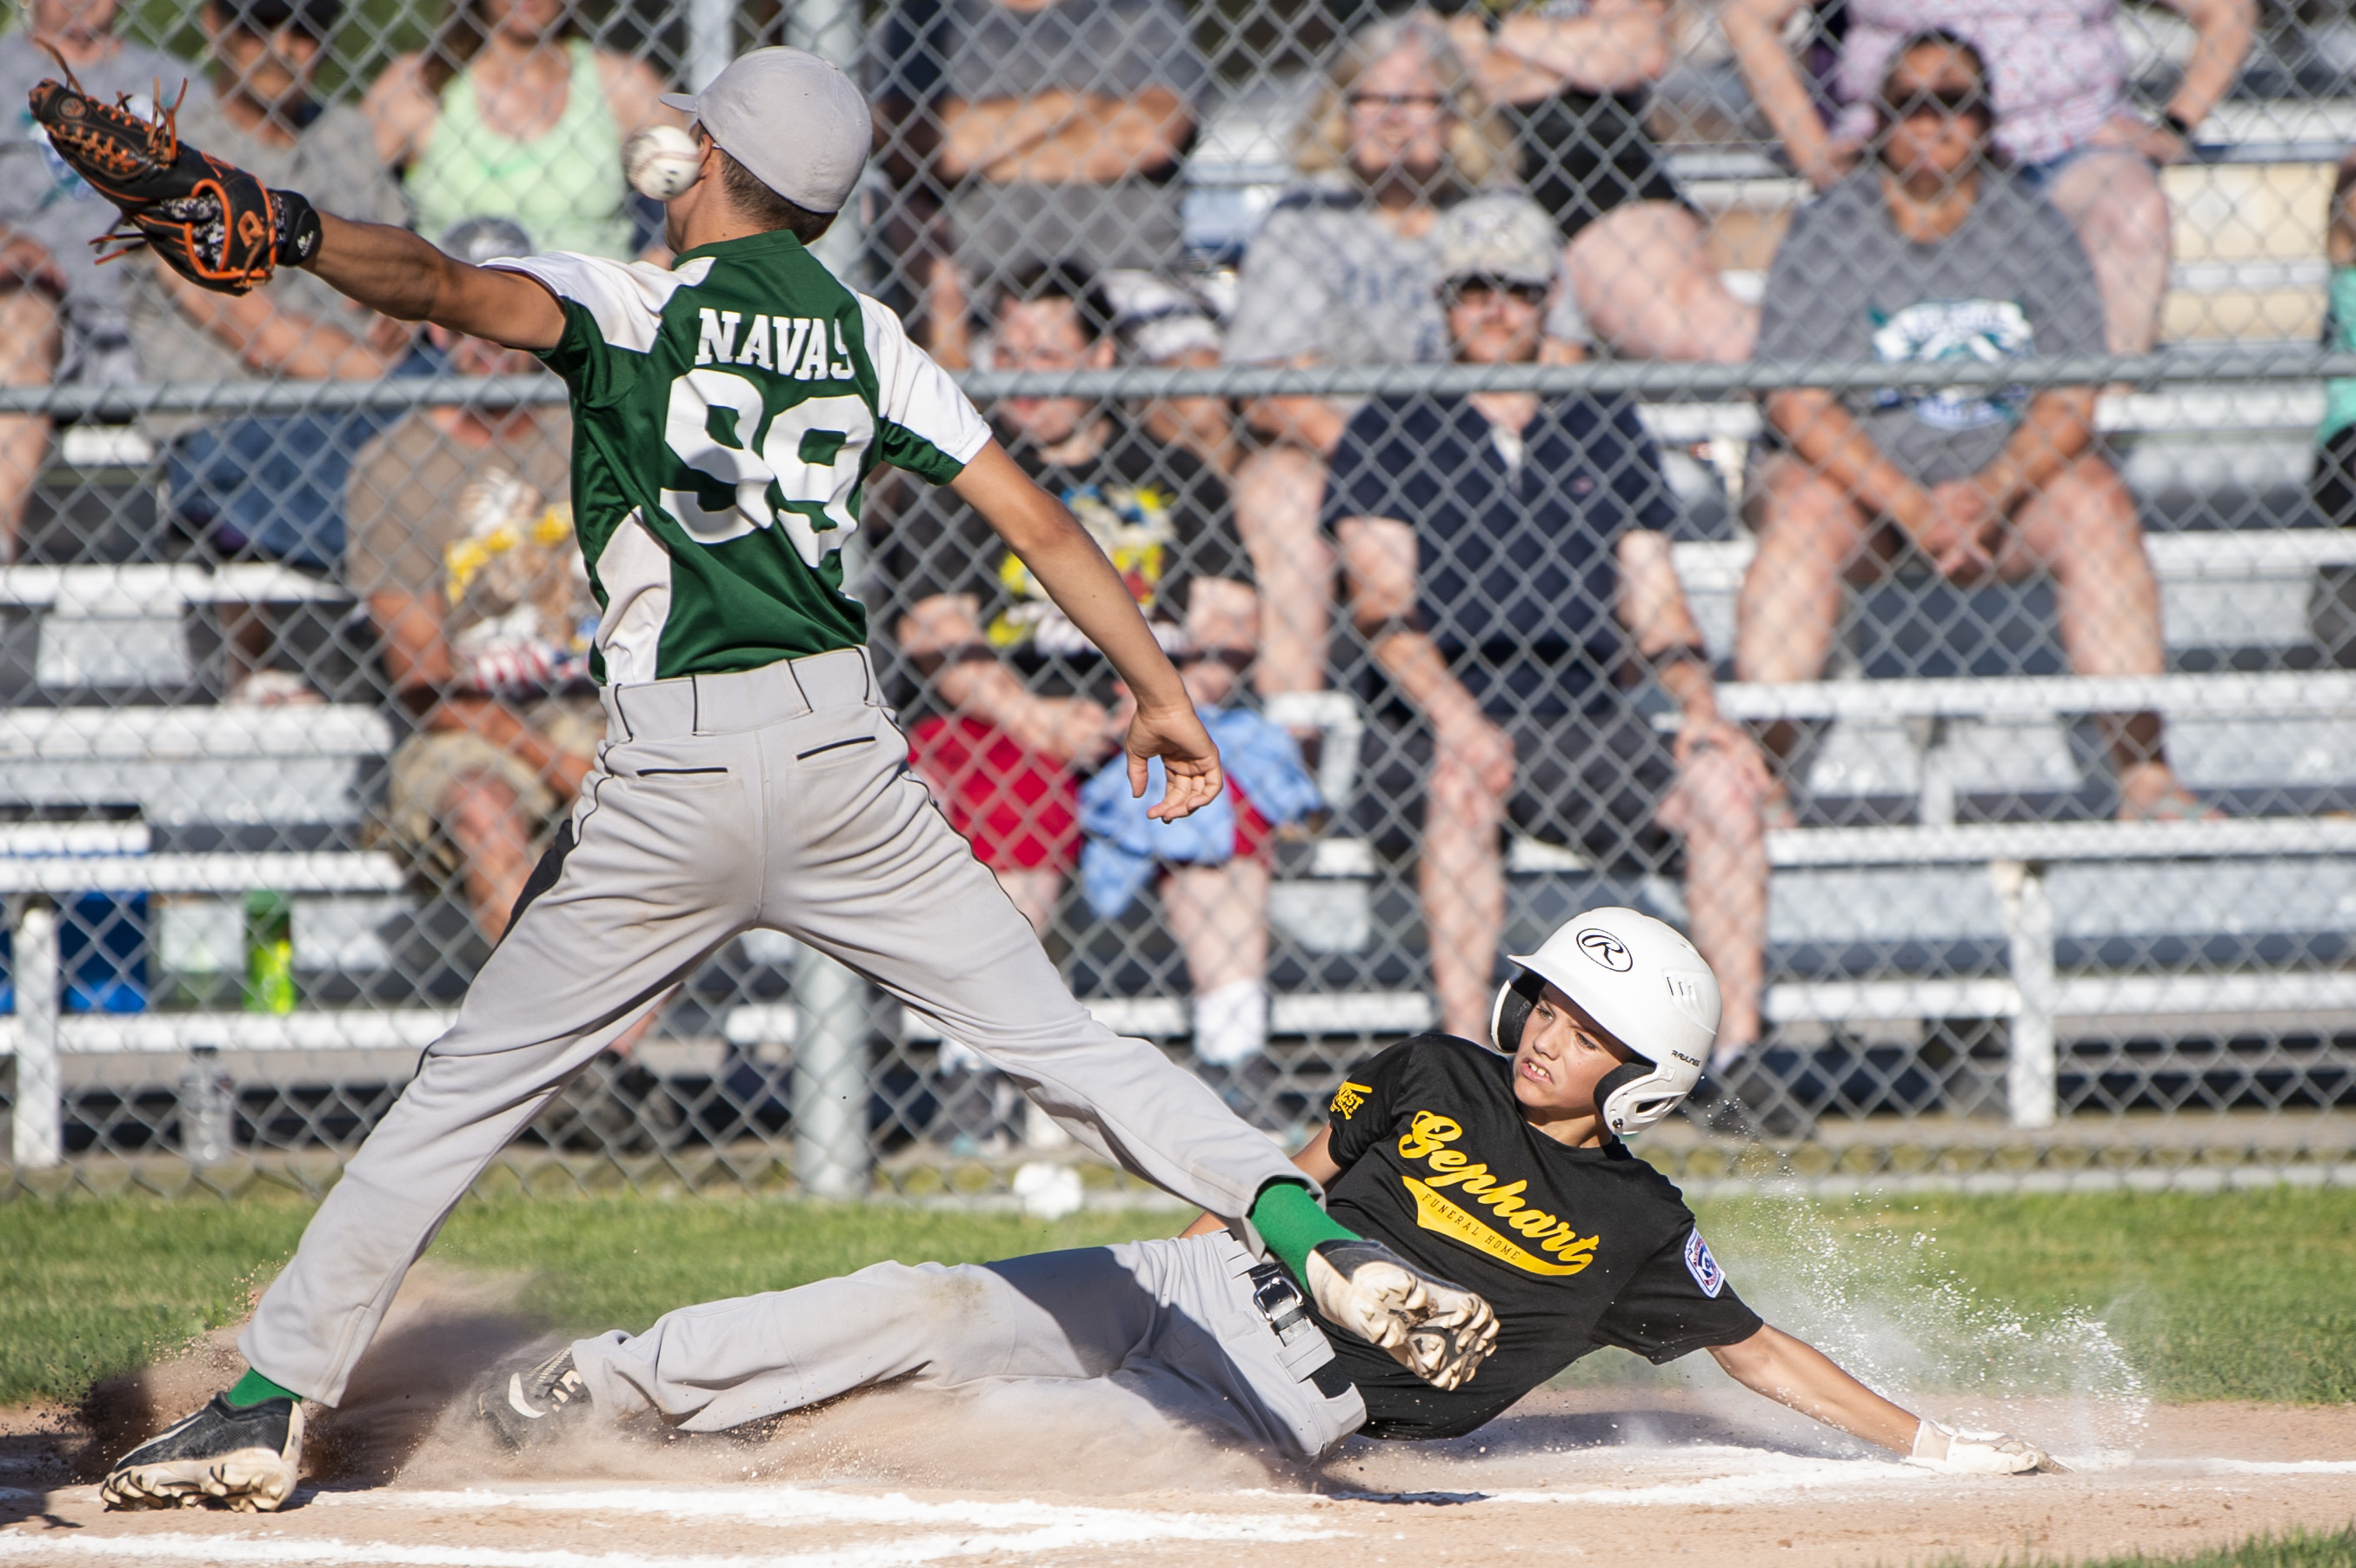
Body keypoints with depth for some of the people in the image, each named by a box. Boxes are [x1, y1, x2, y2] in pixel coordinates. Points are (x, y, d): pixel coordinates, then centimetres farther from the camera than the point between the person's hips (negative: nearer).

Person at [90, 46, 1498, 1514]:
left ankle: (270, 1404, 6)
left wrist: (291, 228, -31)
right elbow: (1038, 520, 10)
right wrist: (1159, 688, 18)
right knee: (1056, 1038, 6)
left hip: (670, 775, -3)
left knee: (471, 1086, 7)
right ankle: (1306, 1222, -12)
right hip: (844, 755, 3)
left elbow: (447, 287, -21)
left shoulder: (632, 304, 1)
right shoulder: (867, 337, 12)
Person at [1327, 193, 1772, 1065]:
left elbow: (1657, 608, 18)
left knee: (1722, 780, -23)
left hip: (1588, 714, 3)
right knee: (1465, 774, -37)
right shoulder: (1389, 433, 10)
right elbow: (1382, 605, -4)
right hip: (1438, 716, -3)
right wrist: (1455, 714, -21)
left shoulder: (1606, 430, 21)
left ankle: (1738, 1050, -25)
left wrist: (1701, 710, -2)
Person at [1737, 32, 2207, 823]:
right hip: (1854, 472, -2)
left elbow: (2071, 399, -2)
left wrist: (1990, 495, -21)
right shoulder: (1825, 232, -2)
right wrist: (1913, 507, -23)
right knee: (1806, 508, -33)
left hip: (2005, 471, 2)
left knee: (2097, 498, -25)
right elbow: (1794, 402, -11)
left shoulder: (2033, 227, 5)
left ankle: (2144, 772, -28)